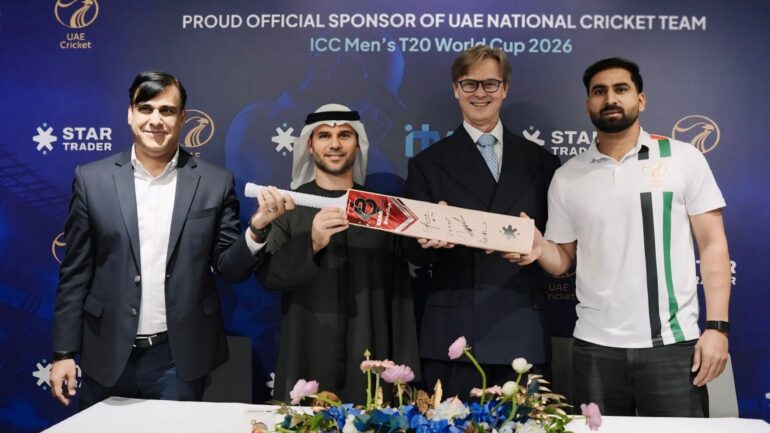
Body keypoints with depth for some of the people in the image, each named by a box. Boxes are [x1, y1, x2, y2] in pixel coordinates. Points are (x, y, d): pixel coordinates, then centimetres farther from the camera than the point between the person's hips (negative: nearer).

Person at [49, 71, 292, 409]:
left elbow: (230, 268, -1)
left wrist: (257, 228, -19)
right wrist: (64, 352, 0)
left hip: (179, 358, -1)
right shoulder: (92, 179, -1)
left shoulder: (215, 183, -3)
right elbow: (75, 272, 1)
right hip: (106, 356, 1)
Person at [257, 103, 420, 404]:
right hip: (306, 369, -1)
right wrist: (311, 244, -27)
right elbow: (268, 276, -8)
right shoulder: (288, 206, 0)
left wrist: (404, 373, 3)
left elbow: (400, 291, 5)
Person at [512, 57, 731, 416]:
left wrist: (716, 326, -9)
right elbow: (563, 259, 10)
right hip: (595, 348, 2)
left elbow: (712, 243, -1)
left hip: (672, 343, -2)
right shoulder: (567, 177, 6)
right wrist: (539, 248, -12)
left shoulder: (683, 158, 0)